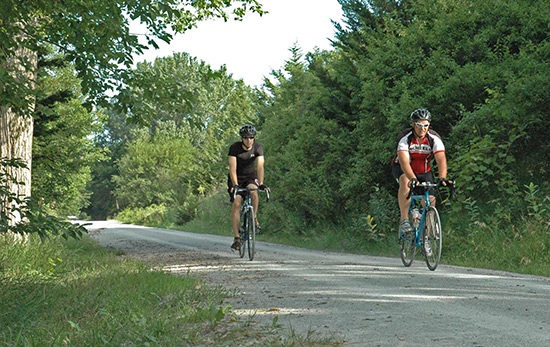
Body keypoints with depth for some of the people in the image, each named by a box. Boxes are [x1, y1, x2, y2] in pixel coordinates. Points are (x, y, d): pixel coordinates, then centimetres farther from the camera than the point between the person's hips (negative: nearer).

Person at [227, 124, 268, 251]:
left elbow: (260, 166, -26)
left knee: (253, 192, -33)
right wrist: (235, 185, -39)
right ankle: (236, 238, -18)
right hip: (237, 177, -1)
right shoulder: (234, 148, -20)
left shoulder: (258, 148, -16)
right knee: (236, 203, -18)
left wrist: (261, 183, -40)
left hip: (251, 176, 1)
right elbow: (232, 168, -26)